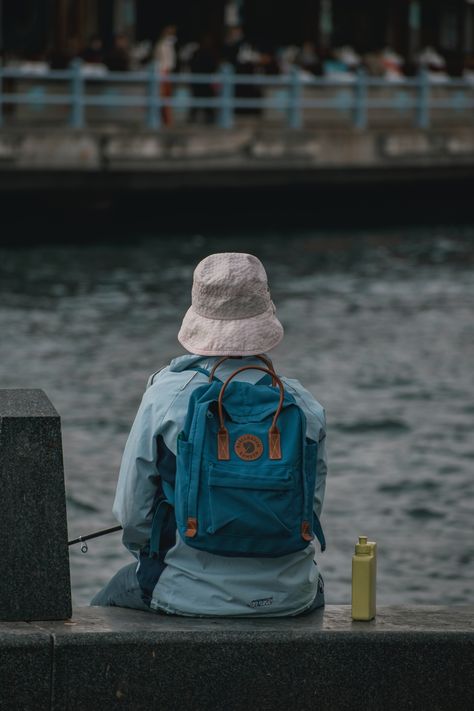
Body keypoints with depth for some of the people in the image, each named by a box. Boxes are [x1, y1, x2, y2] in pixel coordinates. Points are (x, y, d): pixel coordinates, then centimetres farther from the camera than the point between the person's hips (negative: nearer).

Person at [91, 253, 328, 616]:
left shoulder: (165, 397, -13)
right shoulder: (304, 405, -7)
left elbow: (132, 512, -7)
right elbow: (311, 508, 4)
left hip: (190, 598, -2)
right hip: (288, 598, 2)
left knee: (109, 600, 31)